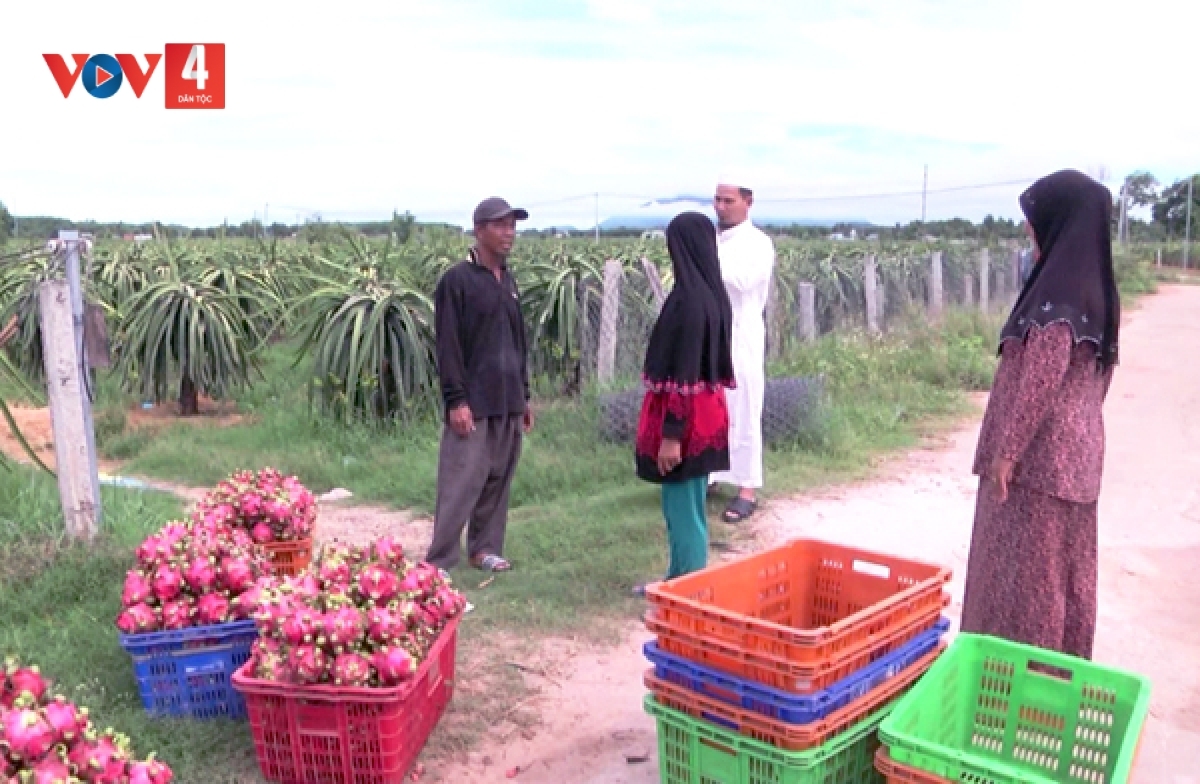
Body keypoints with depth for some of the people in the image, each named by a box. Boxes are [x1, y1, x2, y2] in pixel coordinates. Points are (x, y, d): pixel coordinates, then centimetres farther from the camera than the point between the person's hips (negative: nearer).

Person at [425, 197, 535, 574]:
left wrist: (524, 396, 18)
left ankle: (484, 548, 23)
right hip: (473, 404, -7)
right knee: (460, 485, -6)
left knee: (498, 481, 11)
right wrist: (456, 400, -16)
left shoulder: (509, 282, 15)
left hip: (507, 403, 7)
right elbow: (448, 346, -12)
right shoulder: (457, 280, -8)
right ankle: (440, 560, 2)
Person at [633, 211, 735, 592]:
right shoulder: (713, 293, 8)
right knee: (687, 506, 19)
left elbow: (683, 372, -22)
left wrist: (671, 434, -20)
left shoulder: (688, 297, -21)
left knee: (682, 508, 3)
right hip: (707, 413, 9)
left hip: (687, 418, -9)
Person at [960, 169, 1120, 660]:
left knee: (1023, 568, 1)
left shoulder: (1057, 290, -19)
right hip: (1079, 448, 9)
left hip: (1040, 450, -9)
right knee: (1066, 564, 16)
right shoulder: (1098, 289, 9)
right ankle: (1063, 660, 27)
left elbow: (1039, 381, -22)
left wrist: (1005, 450, -17)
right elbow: (1098, 375, 15)